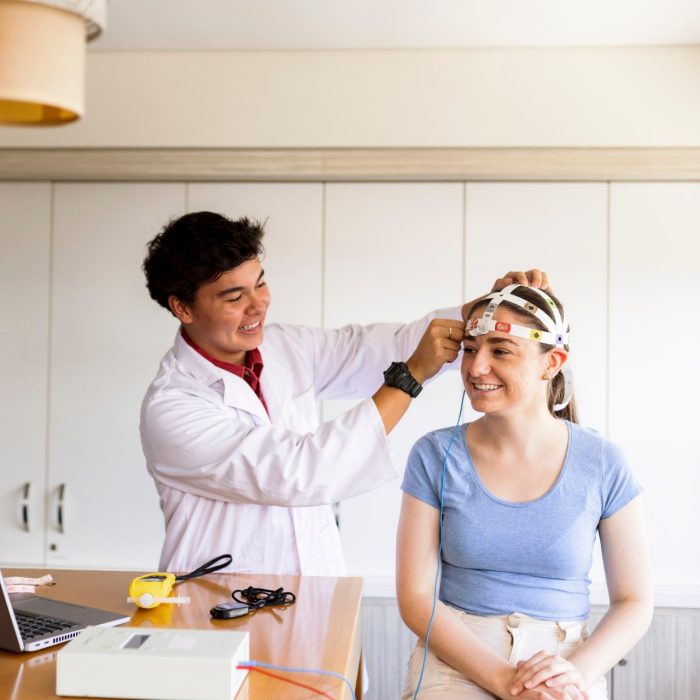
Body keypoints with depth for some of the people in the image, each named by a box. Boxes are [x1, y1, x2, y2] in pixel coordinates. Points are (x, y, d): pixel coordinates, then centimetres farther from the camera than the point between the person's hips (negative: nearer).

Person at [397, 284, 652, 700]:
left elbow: (634, 602, 3)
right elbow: (416, 598, -4)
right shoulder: (434, 456, -2)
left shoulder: (603, 465, -2)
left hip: (565, 662, 1)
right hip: (456, 661, 0)